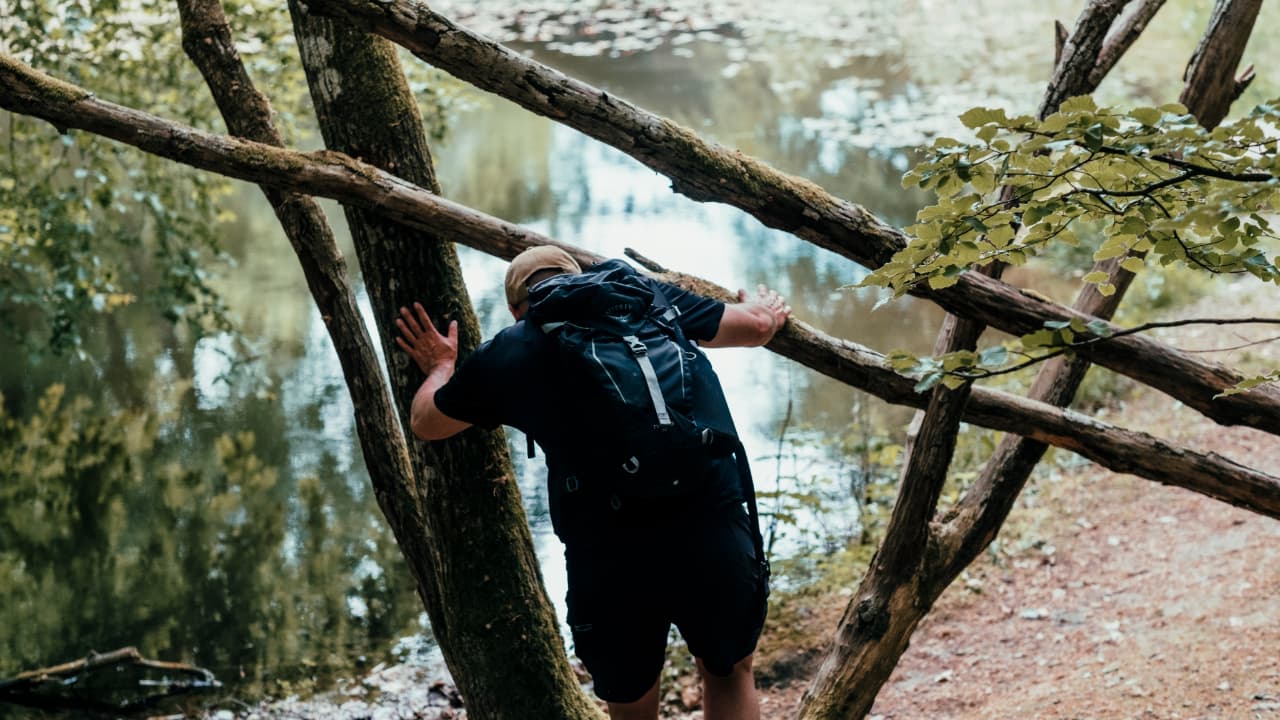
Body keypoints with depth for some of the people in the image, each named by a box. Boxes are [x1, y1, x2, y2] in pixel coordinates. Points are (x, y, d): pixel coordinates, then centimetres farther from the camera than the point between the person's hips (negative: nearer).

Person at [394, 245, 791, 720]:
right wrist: (766, 307, 45)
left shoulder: (503, 357, 11)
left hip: (608, 553, -1)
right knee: (729, 671, 25)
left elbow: (425, 423, 27)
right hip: (712, 524, 1)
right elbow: (755, 326, 21)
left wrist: (439, 369, 48)